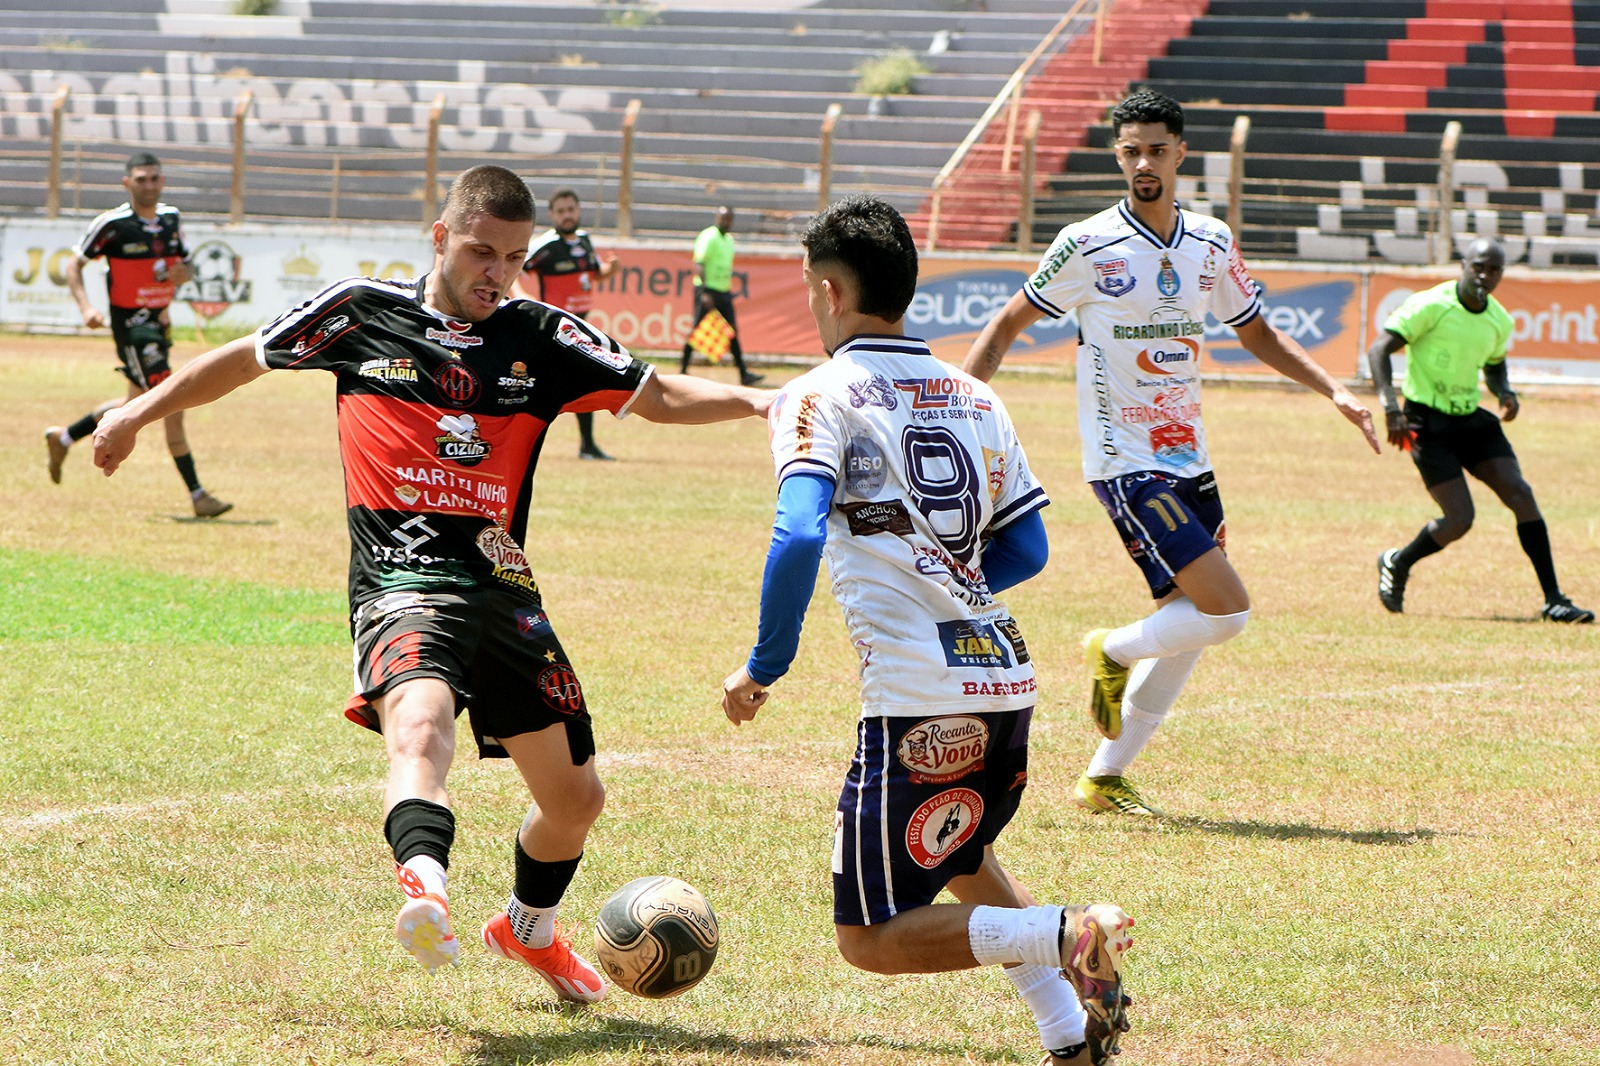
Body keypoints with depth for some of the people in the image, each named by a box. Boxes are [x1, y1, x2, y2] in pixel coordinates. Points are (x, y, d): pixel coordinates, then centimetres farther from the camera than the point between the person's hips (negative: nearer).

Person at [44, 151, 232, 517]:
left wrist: (181, 273, -8)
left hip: (158, 322, 8)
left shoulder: (171, 218, 5)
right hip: (130, 324, -8)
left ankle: (63, 438, 41)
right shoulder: (113, 223, -13)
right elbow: (74, 264, -5)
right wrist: (86, 307, -19)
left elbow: (184, 265, 17)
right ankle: (197, 496, -9)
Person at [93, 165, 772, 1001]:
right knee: (419, 724, -36)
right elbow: (244, 360, 17)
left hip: (503, 589, 4)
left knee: (575, 797, 11)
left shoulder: (541, 338, 7)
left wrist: (751, 399, -9)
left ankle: (529, 928, 40)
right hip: (402, 580, -4)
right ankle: (425, 887, -60)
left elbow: (657, 396, 9)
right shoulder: (360, 314, 2)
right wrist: (141, 412, 20)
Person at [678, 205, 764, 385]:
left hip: (724, 291, 8)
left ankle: (743, 374, 1)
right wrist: (705, 293, -25)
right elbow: (699, 265, -18)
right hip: (708, 290, -8)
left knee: (733, 331, 3)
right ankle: (683, 369, 8)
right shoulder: (708, 238, -12)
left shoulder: (729, 240, 15)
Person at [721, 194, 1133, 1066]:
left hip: (919, 699, -7)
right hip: (1007, 676, 7)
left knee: (870, 937, 2)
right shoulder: (974, 398, 16)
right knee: (960, 861, 32)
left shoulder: (820, 398, -3)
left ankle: (1064, 937, -20)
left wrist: (763, 668, -8)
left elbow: (799, 536, -18)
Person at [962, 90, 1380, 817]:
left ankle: (1104, 778, 19)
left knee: (1189, 632, 8)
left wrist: (1332, 389, 10)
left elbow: (1256, 333, 21)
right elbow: (1008, 324, 0)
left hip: (1189, 460, 7)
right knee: (1225, 608, -17)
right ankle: (1113, 653, 11)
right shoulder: (1088, 246, -9)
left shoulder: (1211, 245, 6)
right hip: (1126, 464, -7)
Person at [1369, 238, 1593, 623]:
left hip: (1472, 419, 6)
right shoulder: (1430, 306, -14)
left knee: (1520, 494, -10)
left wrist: (1505, 393, 2)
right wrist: (1390, 406, -28)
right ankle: (1396, 563, 17)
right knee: (1459, 519, -13)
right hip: (1428, 424, -6)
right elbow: (1378, 350, -16)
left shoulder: (1499, 322, 5)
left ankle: (1553, 600, -6)